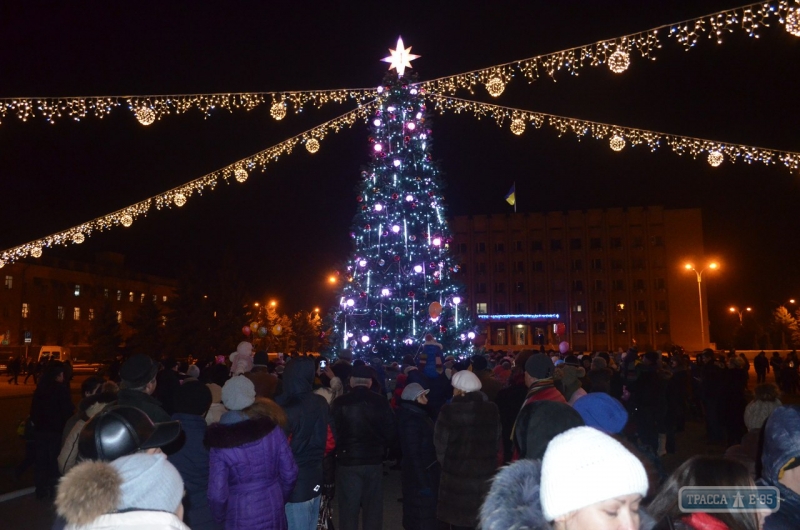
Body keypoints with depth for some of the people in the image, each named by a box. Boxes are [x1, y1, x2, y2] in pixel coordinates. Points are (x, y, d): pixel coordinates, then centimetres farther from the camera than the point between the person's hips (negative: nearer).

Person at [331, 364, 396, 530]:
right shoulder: (381, 402, -7)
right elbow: (391, 431, -3)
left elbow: (333, 432, -8)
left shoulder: (339, 403, -11)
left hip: (347, 461, -1)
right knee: (373, 507, 14)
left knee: (348, 508, 8)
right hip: (374, 460, 2)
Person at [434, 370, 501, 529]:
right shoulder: (492, 410, 1)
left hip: (456, 474, -3)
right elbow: (497, 440, 6)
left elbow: (440, 443, -7)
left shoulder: (449, 410, -11)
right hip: (486, 473, 3)